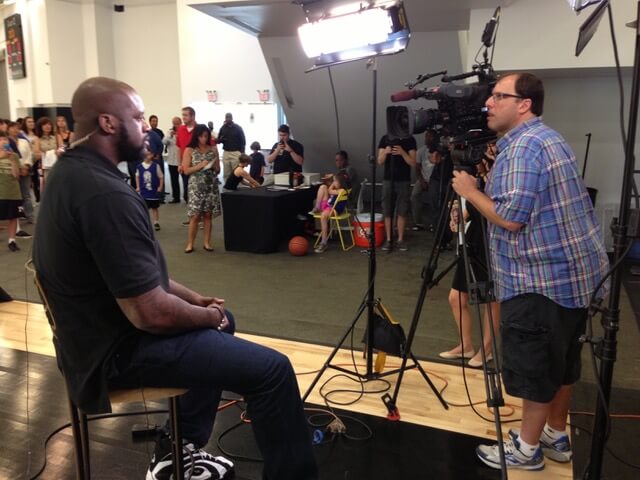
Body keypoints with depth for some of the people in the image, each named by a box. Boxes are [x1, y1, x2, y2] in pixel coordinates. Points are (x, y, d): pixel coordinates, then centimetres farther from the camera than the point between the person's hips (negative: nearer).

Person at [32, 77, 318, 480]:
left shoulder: (71, 172, 5)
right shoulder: (106, 194, -28)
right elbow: (151, 313, -29)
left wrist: (195, 298, 8)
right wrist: (210, 315, -9)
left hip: (98, 334, 11)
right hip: (119, 350, -11)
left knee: (220, 323, 28)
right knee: (273, 369, -14)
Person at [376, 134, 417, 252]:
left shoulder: (409, 139, 0)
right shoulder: (385, 139, 4)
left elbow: (413, 163, -5)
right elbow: (380, 162, 0)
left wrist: (402, 153, -21)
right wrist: (385, 152, -20)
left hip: (403, 181, -1)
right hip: (388, 180, 1)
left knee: (402, 212, 1)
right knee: (387, 212, 2)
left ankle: (400, 240, 9)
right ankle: (388, 240, 10)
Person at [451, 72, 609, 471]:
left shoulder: (524, 145, -17)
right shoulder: (547, 138, 16)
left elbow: (512, 217, -23)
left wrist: (471, 191, -9)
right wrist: (485, 187, 16)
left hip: (543, 279, -10)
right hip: (575, 272, 10)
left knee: (535, 367, 3)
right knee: (560, 362, 19)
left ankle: (527, 448, 18)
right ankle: (557, 436, 34)